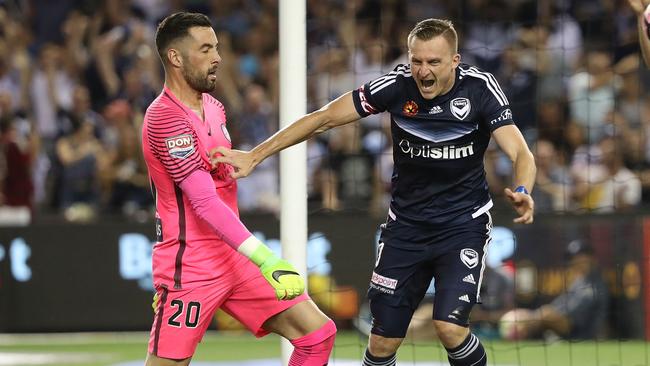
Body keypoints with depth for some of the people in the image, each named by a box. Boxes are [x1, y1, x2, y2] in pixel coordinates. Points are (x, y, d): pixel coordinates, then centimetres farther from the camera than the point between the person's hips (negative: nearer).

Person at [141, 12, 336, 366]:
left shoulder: (213, 107, 11)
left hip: (235, 258, 9)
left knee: (317, 333, -1)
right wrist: (265, 260, -31)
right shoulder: (165, 118, -18)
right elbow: (205, 203, -25)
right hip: (190, 268, -9)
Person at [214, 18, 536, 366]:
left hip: (464, 222, -2)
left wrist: (522, 192, -43)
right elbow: (324, 117, -7)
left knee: (450, 328, -21)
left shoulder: (479, 87, -15)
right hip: (406, 224, 2)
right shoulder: (396, 85, -13)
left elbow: (520, 153, -20)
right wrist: (255, 155, -10)